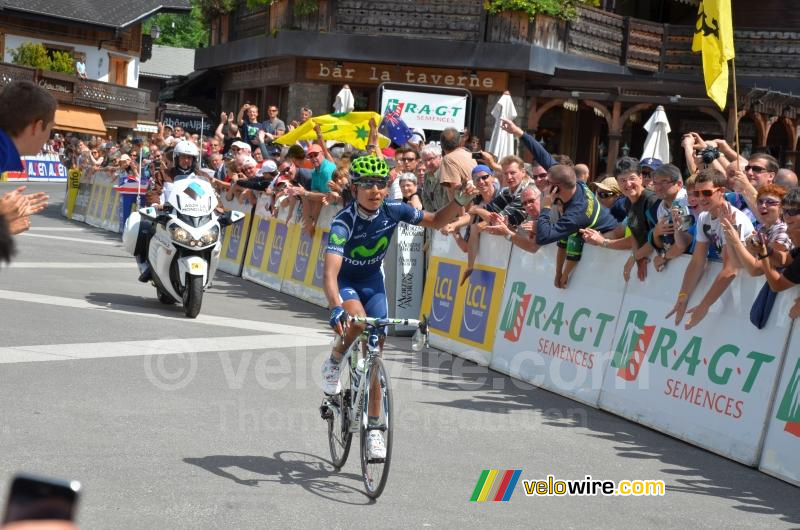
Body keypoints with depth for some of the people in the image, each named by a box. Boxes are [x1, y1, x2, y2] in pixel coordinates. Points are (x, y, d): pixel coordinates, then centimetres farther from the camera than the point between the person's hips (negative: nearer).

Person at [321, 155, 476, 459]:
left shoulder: (393, 211, -19)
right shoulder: (343, 222, -32)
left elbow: (436, 221, -3)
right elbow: (330, 272, -43)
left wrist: (460, 202, -22)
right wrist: (336, 308, -60)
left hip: (373, 281, 4)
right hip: (345, 281, -3)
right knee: (358, 321, -35)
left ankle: (373, 427, 9)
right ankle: (333, 363, -2)